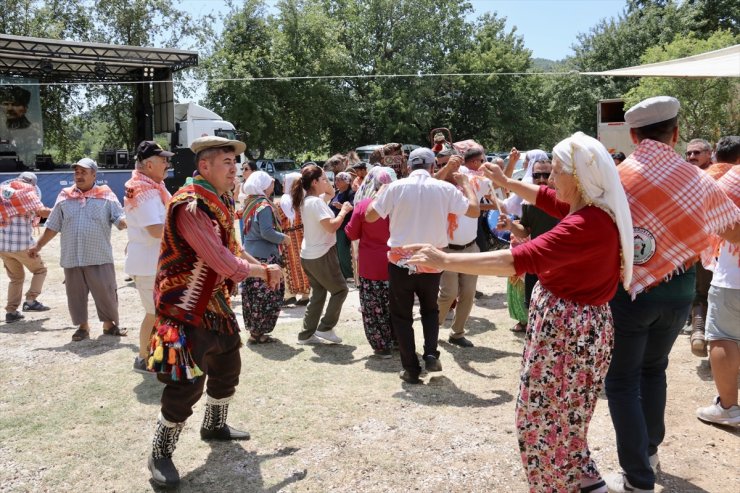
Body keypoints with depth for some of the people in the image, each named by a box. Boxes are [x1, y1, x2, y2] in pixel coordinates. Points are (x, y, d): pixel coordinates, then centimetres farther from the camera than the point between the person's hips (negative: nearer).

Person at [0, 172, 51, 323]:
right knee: (40, 270, 15)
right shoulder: (28, 192, -5)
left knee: (16, 278, 19)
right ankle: (31, 301, 2)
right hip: (21, 244, -6)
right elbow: (42, 211, -20)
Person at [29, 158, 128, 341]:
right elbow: (52, 226, 14)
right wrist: (38, 246, 14)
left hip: (99, 257, -3)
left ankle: (110, 324, 17)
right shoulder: (64, 197, 9)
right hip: (71, 257, 3)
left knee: (106, 293, 0)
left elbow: (121, 220, -4)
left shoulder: (106, 196, 1)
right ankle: (82, 327, 21)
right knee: (76, 295, 8)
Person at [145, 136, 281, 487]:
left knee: (227, 366, 21)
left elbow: (231, 247, 18)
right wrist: (263, 271, -12)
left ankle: (214, 425, 44)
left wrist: (262, 267, 4)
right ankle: (160, 454, 11)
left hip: (215, 303, 10)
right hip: (187, 309, -10)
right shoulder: (190, 207, -25)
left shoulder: (220, 202, 7)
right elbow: (224, 263, -28)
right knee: (186, 383, -8)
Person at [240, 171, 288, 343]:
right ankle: (257, 332, 2)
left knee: (253, 294, 13)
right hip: (265, 256, -9)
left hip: (250, 254, 9)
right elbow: (267, 232, -23)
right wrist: (284, 238, -9)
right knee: (267, 295, -2)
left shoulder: (250, 203, 11)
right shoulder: (264, 205, -15)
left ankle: (254, 329, 20)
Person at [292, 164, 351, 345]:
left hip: (309, 255, 9)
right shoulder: (315, 202, -20)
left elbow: (331, 193, 26)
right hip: (321, 255, -9)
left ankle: (306, 334, 17)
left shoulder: (307, 199, 9)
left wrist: (325, 180, 10)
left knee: (318, 293, 16)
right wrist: (343, 211, -14)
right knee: (340, 290, 6)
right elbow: (332, 226, -27)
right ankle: (325, 328, 6)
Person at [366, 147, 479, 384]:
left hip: (401, 261, -1)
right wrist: (465, 183, 18)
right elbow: (475, 210, 4)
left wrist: (381, 192, 14)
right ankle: (431, 354, 7)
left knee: (402, 315, 13)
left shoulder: (396, 187, -7)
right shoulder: (445, 188, -4)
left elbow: (369, 216, -2)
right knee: (430, 310, 25)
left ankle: (411, 369, 13)